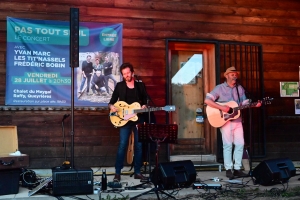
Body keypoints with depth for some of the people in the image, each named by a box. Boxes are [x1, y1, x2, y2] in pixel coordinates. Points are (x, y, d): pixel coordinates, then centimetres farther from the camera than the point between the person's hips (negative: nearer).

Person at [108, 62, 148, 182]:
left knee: (139, 146, 4)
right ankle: (117, 173, -1)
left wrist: (144, 107, -9)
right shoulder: (119, 86, 6)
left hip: (139, 119, 2)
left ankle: (137, 172, 15)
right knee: (122, 145, -7)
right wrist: (112, 107, -14)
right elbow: (111, 102, 8)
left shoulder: (141, 85, 9)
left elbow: (145, 101, 12)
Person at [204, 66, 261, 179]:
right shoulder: (220, 88, -4)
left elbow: (245, 103, 13)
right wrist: (221, 107, -19)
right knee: (228, 144, -3)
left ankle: (237, 168, 12)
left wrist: (254, 105, -6)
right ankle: (228, 169, 6)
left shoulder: (240, 88, 11)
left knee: (240, 144, 2)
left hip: (237, 120, 5)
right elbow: (207, 100, -13)